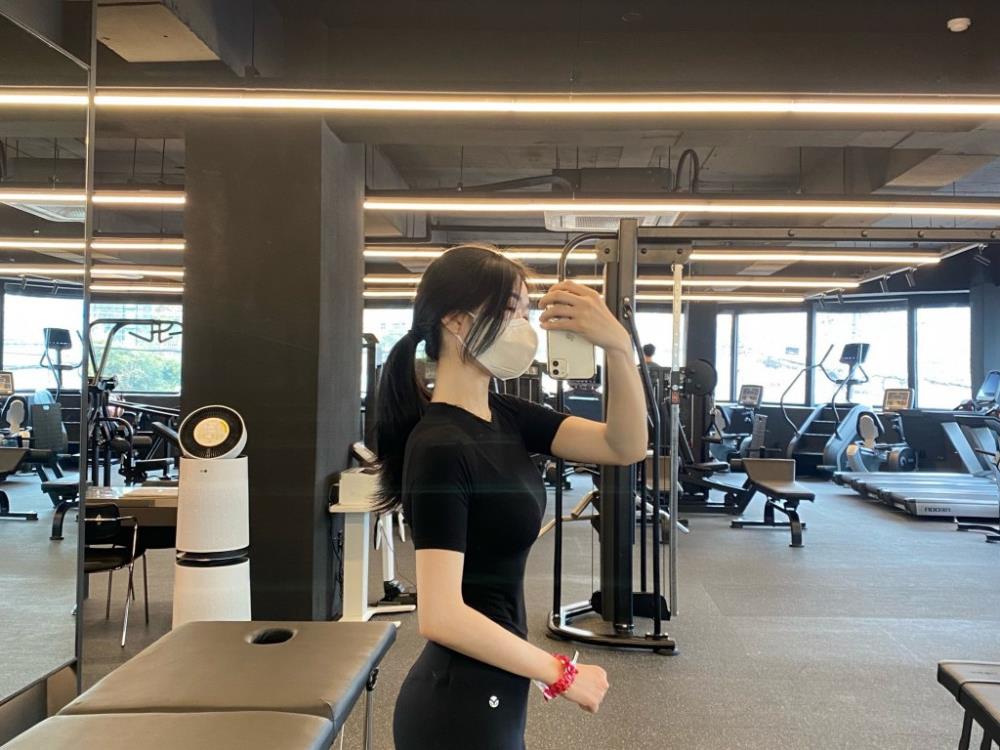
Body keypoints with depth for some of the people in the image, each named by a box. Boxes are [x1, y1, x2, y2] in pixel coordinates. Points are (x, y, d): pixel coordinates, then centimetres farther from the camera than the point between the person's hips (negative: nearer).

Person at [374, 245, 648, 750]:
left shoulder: (505, 417, 2)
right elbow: (441, 616, -27)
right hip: (459, 704, -8)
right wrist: (562, 675, -17)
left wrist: (618, 346, -18)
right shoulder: (439, 447, -23)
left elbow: (626, 447, -4)